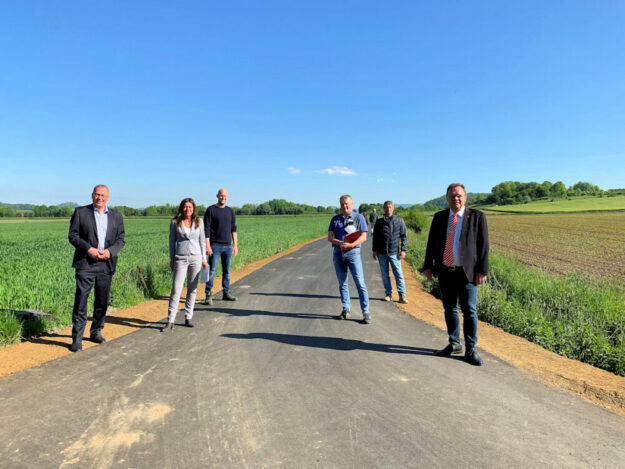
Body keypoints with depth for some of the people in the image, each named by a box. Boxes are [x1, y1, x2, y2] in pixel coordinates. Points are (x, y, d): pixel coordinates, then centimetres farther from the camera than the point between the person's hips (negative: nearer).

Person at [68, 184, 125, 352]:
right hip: (85, 263, -3)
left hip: (106, 264, 3)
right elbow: (73, 235, 0)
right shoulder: (80, 212, 4)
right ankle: (77, 338, 4)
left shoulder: (116, 216, 10)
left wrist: (110, 251, -10)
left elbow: (121, 239, 8)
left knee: (102, 301, 11)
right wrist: (88, 249, -15)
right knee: (81, 300, -4)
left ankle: (96, 332, 27)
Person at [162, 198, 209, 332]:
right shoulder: (175, 222, 2)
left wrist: (204, 259, 5)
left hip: (195, 258, 2)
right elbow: (172, 242, 6)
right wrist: (171, 260, 4)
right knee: (176, 289, -6)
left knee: (192, 289, 6)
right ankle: (170, 321, 0)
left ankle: (188, 318, 17)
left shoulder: (199, 222, 5)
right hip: (180, 259, -1)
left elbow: (202, 241, 9)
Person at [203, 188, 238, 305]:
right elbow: (206, 229, -5)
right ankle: (208, 295, 0)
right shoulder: (211, 210, -2)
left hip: (227, 246, 4)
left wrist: (235, 245, 9)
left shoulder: (230, 211, 12)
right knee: (212, 270, -5)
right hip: (215, 246, -4)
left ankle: (226, 293, 19)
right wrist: (207, 246, -13)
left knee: (227, 270, 9)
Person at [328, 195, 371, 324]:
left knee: (360, 283, -8)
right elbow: (330, 237, 3)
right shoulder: (335, 219, 13)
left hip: (353, 252, -3)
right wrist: (341, 243, -16)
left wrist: (351, 245, -20)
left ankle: (366, 312, -4)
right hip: (338, 253, 3)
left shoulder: (359, 218, 5)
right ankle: (346, 309, 19)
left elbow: (363, 237, -3)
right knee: (342, 283, 9)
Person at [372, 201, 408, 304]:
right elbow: (375, 236, 12)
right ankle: (389, 294, 17)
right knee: (385, 274, 7)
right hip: (382, 253, 2)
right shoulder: (379, 222, 6)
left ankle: (402, 295, 3)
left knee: (399, 274, -3)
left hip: (394, 252, -1)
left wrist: (403, 250, -1)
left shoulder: (399, 221, 3)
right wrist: (374, 250, 6)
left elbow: (404, 236, 6)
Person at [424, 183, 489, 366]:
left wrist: (482, 270, -8)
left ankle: (471, 350, 13)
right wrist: (428, 266, 5)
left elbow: (483, 245, -3)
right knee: (449, 309, 13)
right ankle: (454, 344, 28)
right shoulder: (439, 217, 8)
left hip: (467, 272, -3)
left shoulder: (477, 217, -2)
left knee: (469, 311, -1)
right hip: (445, 271, 4)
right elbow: (432, 243, 10)